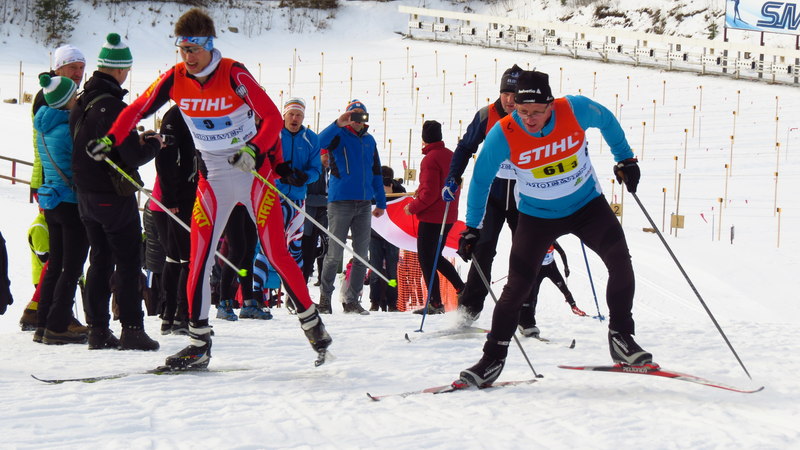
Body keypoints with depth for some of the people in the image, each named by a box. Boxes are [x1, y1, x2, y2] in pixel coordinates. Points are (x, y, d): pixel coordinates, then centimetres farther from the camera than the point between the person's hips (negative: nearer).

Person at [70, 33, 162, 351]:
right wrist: (152, 144, 0)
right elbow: (133, 157, -21)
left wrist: (135, 140, 13)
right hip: (115, 195, -8)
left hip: (85, 193, 8)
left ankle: (97, 329, 13)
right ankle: (132, 330, -1)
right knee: (128, 263, -1)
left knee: (99, 260, 13)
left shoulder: (81, 104, 6)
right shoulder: (112, 106, -20)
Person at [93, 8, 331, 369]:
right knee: (198, 258, -4)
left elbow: (273, 117, -18)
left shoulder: (234, 75, -17)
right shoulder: (175, 79, -6)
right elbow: (138, 109, 5)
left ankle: (312, 322, 13)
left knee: (277, 254, -4)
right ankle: (198, 344, 3)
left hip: (254, 172, -4)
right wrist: (110, 140, -9)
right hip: (214, 178, 4)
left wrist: (254, 150, -35)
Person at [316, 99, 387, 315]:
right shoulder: (339, 136, 0)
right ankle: (325, 297, 8)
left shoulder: (369, 140, 16)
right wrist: (339, 124, -35)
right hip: (340, 202, -5)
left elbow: (376, 173, 21)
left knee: (362, 255, 5)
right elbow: (321, 141, -23)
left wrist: (381, 202, 20)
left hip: (364, 204, 5)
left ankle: (352, 300, 12)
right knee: (335, 254, -4)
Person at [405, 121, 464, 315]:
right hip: (448, 216, 9)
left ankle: (435, 303, -1)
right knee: (436, 257, 20)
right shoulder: (450, 155, 10)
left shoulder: (430, 159, -17)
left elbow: (430, 193, -22)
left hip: (431, 217, -9)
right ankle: (462, 289, 14)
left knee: (426, 259, 0)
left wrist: (413, 207, -8)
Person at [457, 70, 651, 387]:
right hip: (537, 215, -1)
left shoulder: (576, 110, -23)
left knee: (620, 260, -17)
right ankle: (493, 358, 9)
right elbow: (481, 179, -6)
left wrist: (625, 159, 8)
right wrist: (472, 228, -2)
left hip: (587, 204, 1)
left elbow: (607, 121, 2)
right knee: (517, 286, -6)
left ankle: (621, 337, -3)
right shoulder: (503, 134, -24)